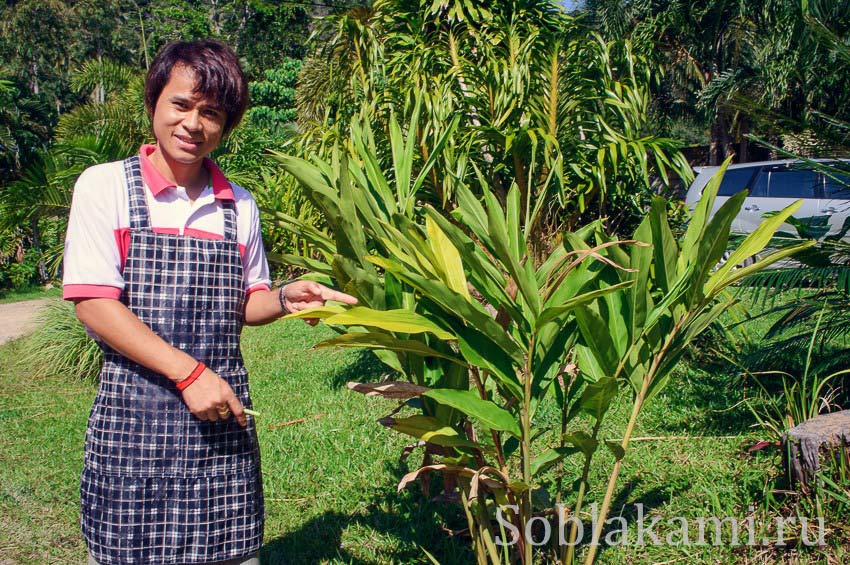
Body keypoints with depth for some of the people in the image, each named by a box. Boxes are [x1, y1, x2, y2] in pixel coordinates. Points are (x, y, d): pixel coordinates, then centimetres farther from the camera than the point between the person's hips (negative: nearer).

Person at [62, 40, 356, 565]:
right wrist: (189, 373, -16)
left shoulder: (240, 206, 7)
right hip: (133, 416, -3)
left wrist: (284, 298, -7)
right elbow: (93, 303, -11)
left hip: (224, 412, 3)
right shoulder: (105, 186, -3)